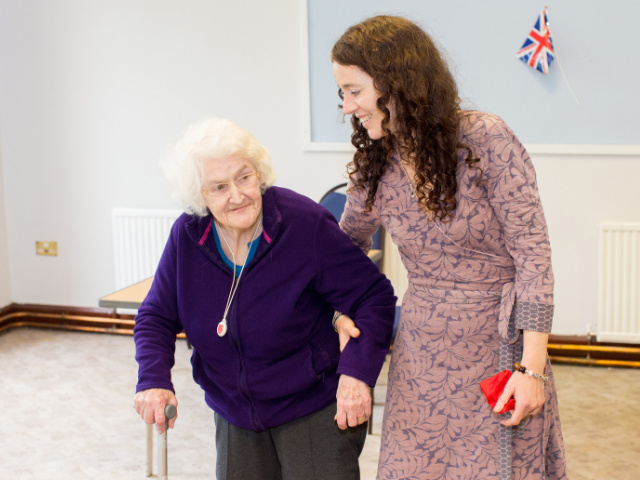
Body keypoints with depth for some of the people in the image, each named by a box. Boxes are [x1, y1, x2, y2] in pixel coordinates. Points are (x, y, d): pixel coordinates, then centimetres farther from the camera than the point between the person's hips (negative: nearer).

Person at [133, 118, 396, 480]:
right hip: (235, 416, 4)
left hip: (314, 412, -4)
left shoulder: (306, 225, -20)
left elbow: (374, 297, -15)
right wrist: (153, 380, -15)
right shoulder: (187, 236, -7)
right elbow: (157, 318, 2)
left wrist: (357, 372, -27)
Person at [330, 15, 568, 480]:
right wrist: (346, 315, 2)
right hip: (421, 352, 4)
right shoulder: (374, 169, 0)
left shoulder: (487, 140, -15)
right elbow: (347, 246, 19)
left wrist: (531, 368, -18)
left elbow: (533, 253, -15)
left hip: (500, 348, -4)